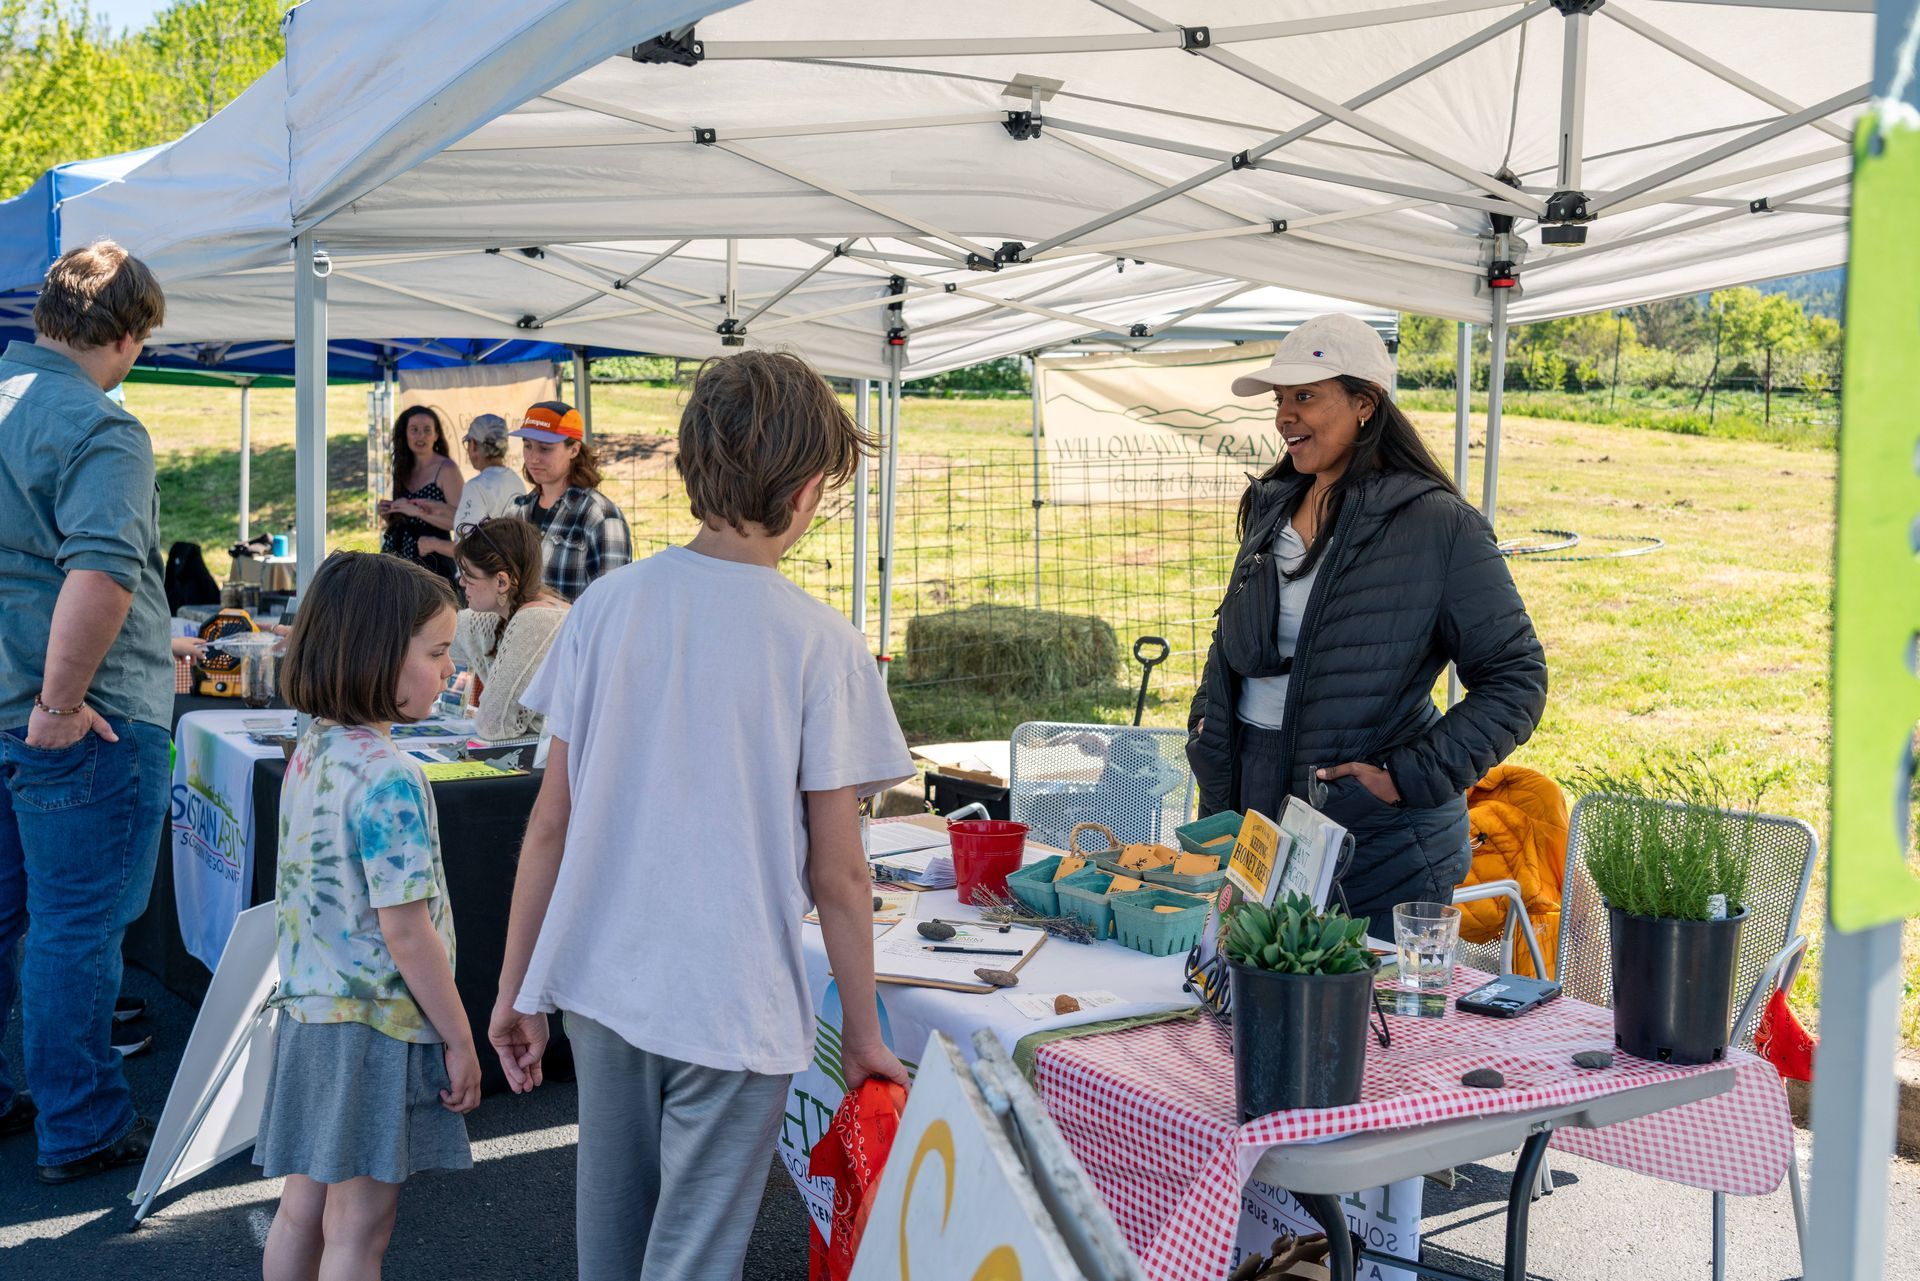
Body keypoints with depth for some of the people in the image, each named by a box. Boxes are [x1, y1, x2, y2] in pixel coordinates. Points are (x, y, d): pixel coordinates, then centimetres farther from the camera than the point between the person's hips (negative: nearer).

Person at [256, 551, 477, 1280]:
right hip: (376, 1028, -8)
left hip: (308, 1013, 8)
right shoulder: (388, 778, -22)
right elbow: (405, 928, -22)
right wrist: (459, 1042, -13)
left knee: (302, 1211, 19)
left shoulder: (310, 753, 5)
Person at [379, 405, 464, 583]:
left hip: (430, 559, -5)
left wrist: (418, 511, -18)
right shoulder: (404, 469, 14)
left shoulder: (447, 469, -5)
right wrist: (385, 513, 2)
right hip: (398, 556, 5)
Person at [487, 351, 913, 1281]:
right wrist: (864, 1035, 3)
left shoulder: (608, 605, -2)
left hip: (601, 985, 4)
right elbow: (837, 873, -9)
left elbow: (549, 825, 1)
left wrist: (516, 988, 11)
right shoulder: (820, 644, -12)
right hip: (732, 1004, -4)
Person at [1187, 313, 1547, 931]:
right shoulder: (1271, 508, 10)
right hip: (1255, 808, 6)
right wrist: (1208, 740, 8)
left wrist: (1411, 777, -16)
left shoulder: (1438, 526, -10)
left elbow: (1516, 682, -10)